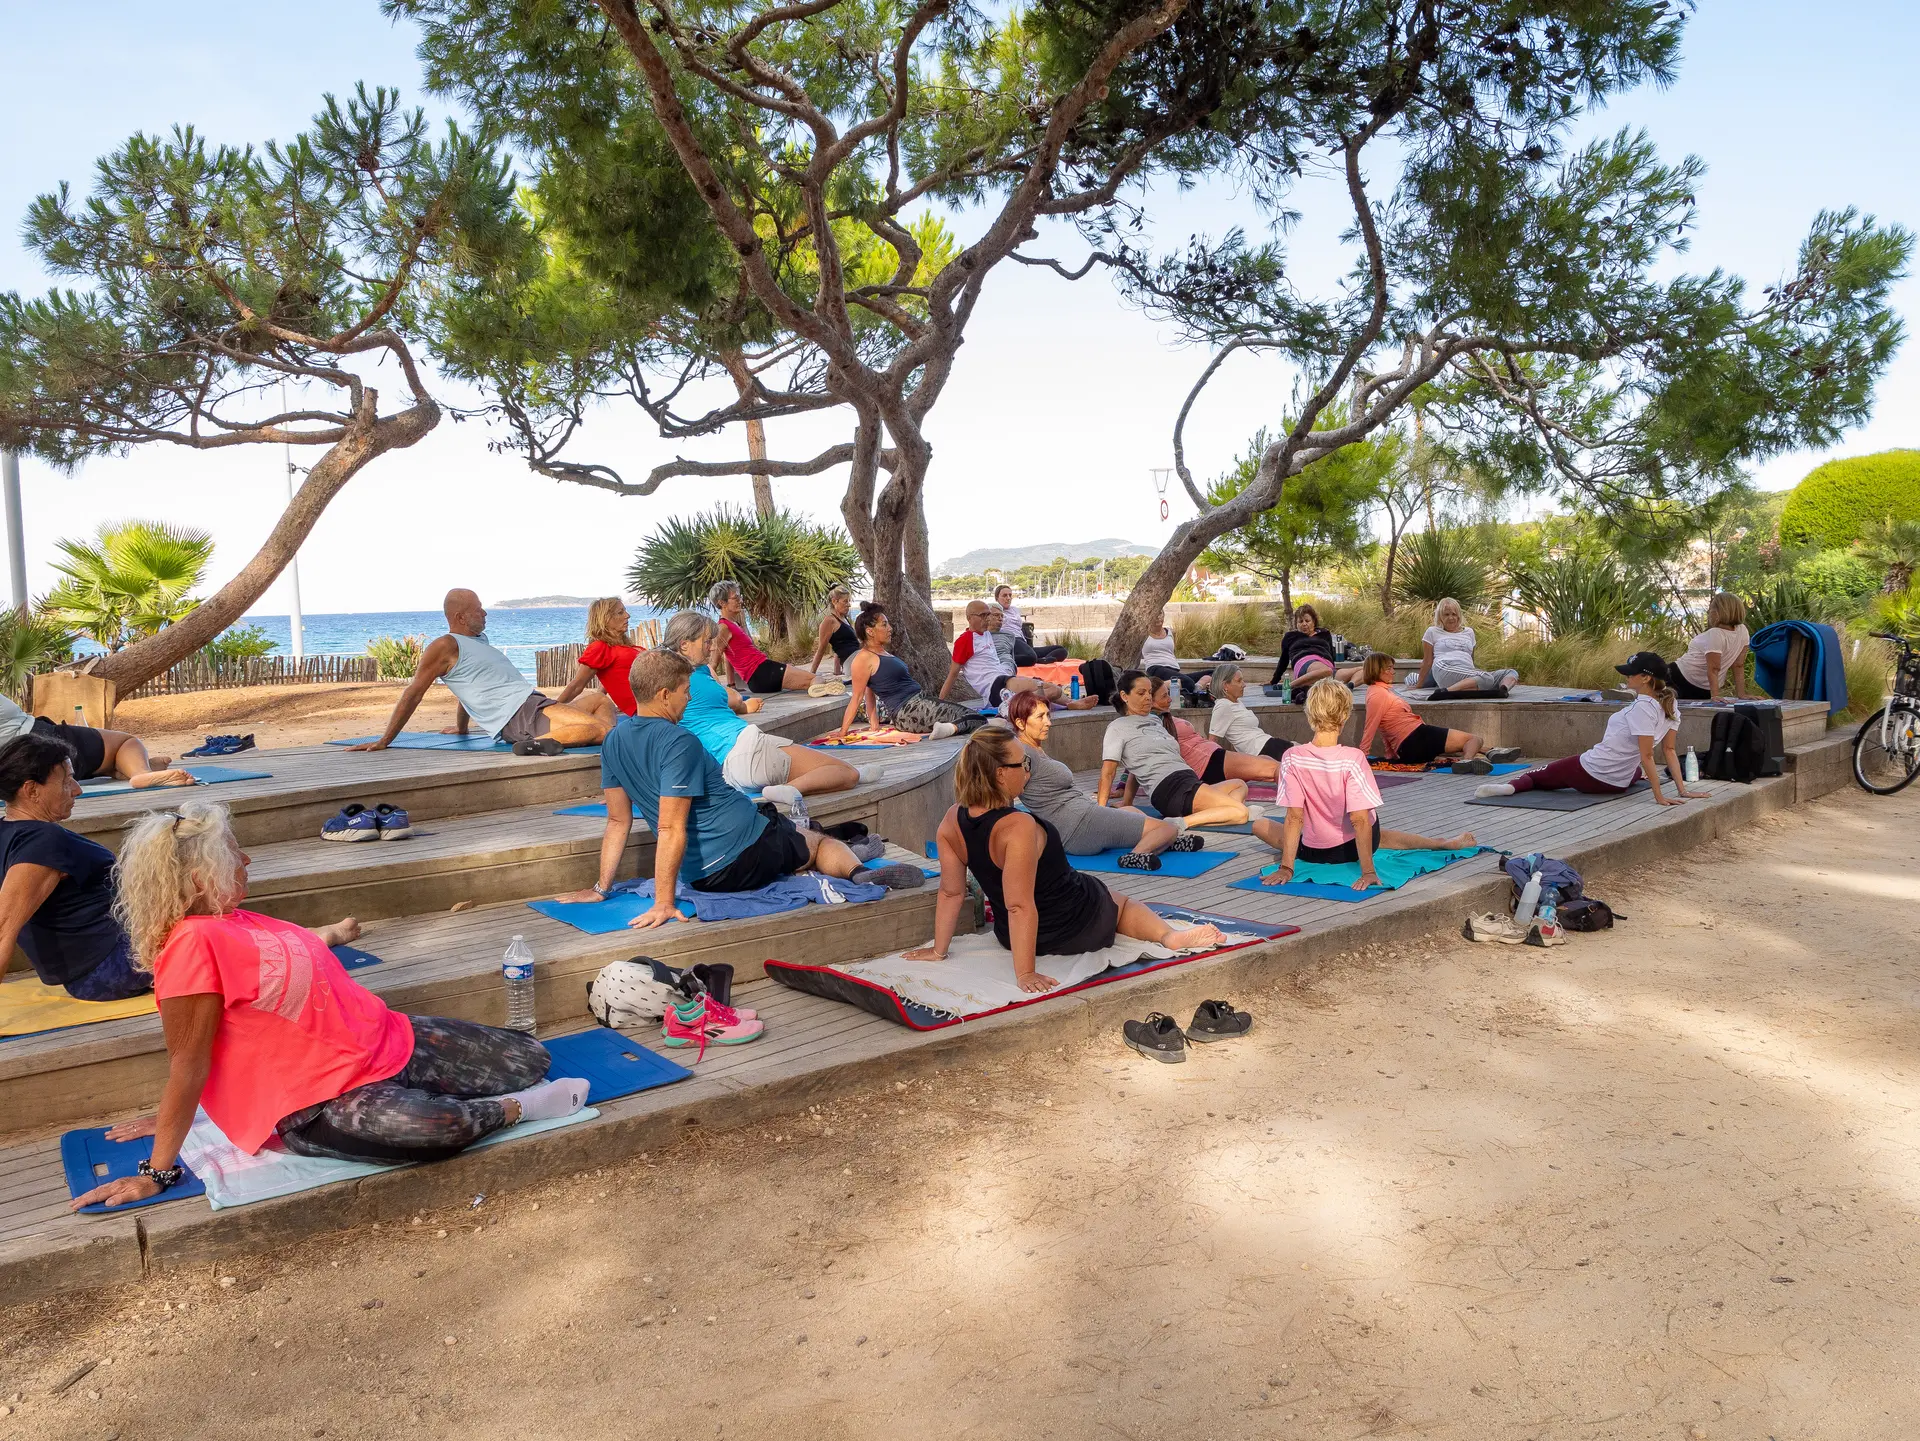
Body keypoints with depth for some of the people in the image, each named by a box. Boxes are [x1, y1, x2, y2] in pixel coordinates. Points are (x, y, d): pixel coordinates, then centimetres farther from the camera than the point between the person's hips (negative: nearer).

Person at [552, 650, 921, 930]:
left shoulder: (614, 742, 3)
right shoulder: (679, 742, -21)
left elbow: (618, 821, 4)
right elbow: (671, 828, -26)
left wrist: (601, 888, 10)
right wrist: (664, 903, -28)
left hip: (701, 875, 8)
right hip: (748, 853, -7)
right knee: (820, 841, 18)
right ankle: (860, 873, -5)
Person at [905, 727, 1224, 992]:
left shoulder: (952, 820, -13)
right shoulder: (1018, 827, -35)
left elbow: (951, 892, -6)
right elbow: (1019, 905, -35)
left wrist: (939, 949, 4)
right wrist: (1026, 974, -32)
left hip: (1009, 936, 7)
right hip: (1077, 928, -7)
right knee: (1124, 903, 27)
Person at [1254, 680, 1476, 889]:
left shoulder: (1292, 758, -18)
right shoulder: (1353, 759, -22)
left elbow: (1294, 816, -16)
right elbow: (1360, 819, -22)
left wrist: (1286, 867, -13)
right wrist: (1368, 870, -19)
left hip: (1311, 852, 0)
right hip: (1351, 850, 0)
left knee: (1259, 824, 24)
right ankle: (1442, 844, 46)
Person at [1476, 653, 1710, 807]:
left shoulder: (1642, 708, -24)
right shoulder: (1669, 706, 0)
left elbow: (1647, 756, -26)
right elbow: (1670, 750, 1)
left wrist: (1659, 796, -23)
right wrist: (1682, 791, 5)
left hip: (1590, 775, -8)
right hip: (1619, 783, 9)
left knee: (1538, 774, -1)